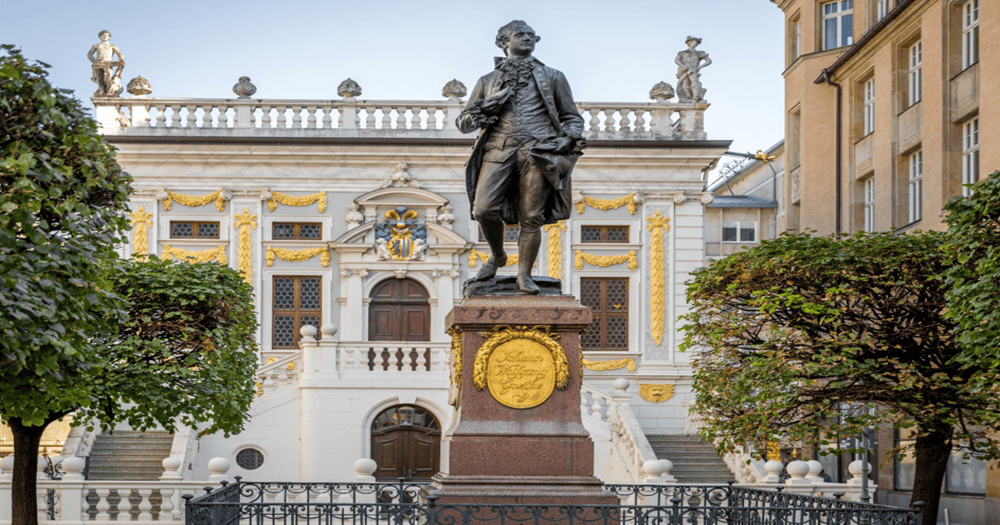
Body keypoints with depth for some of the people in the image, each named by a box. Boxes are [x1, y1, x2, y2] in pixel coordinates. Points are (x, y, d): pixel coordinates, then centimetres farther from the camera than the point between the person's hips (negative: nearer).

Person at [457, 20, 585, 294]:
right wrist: (476, 116, -4)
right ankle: (497, 255, 12)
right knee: (484, 209, -14)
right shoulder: (488, 81, 22)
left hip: (538, 152, -1)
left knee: (531, 218, -8)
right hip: (499, 150, 1)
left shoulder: (552, 77, 21)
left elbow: (571, 116, 23)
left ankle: (524, 275, 1)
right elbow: (462, 121, 19)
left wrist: (573, 137, 1)